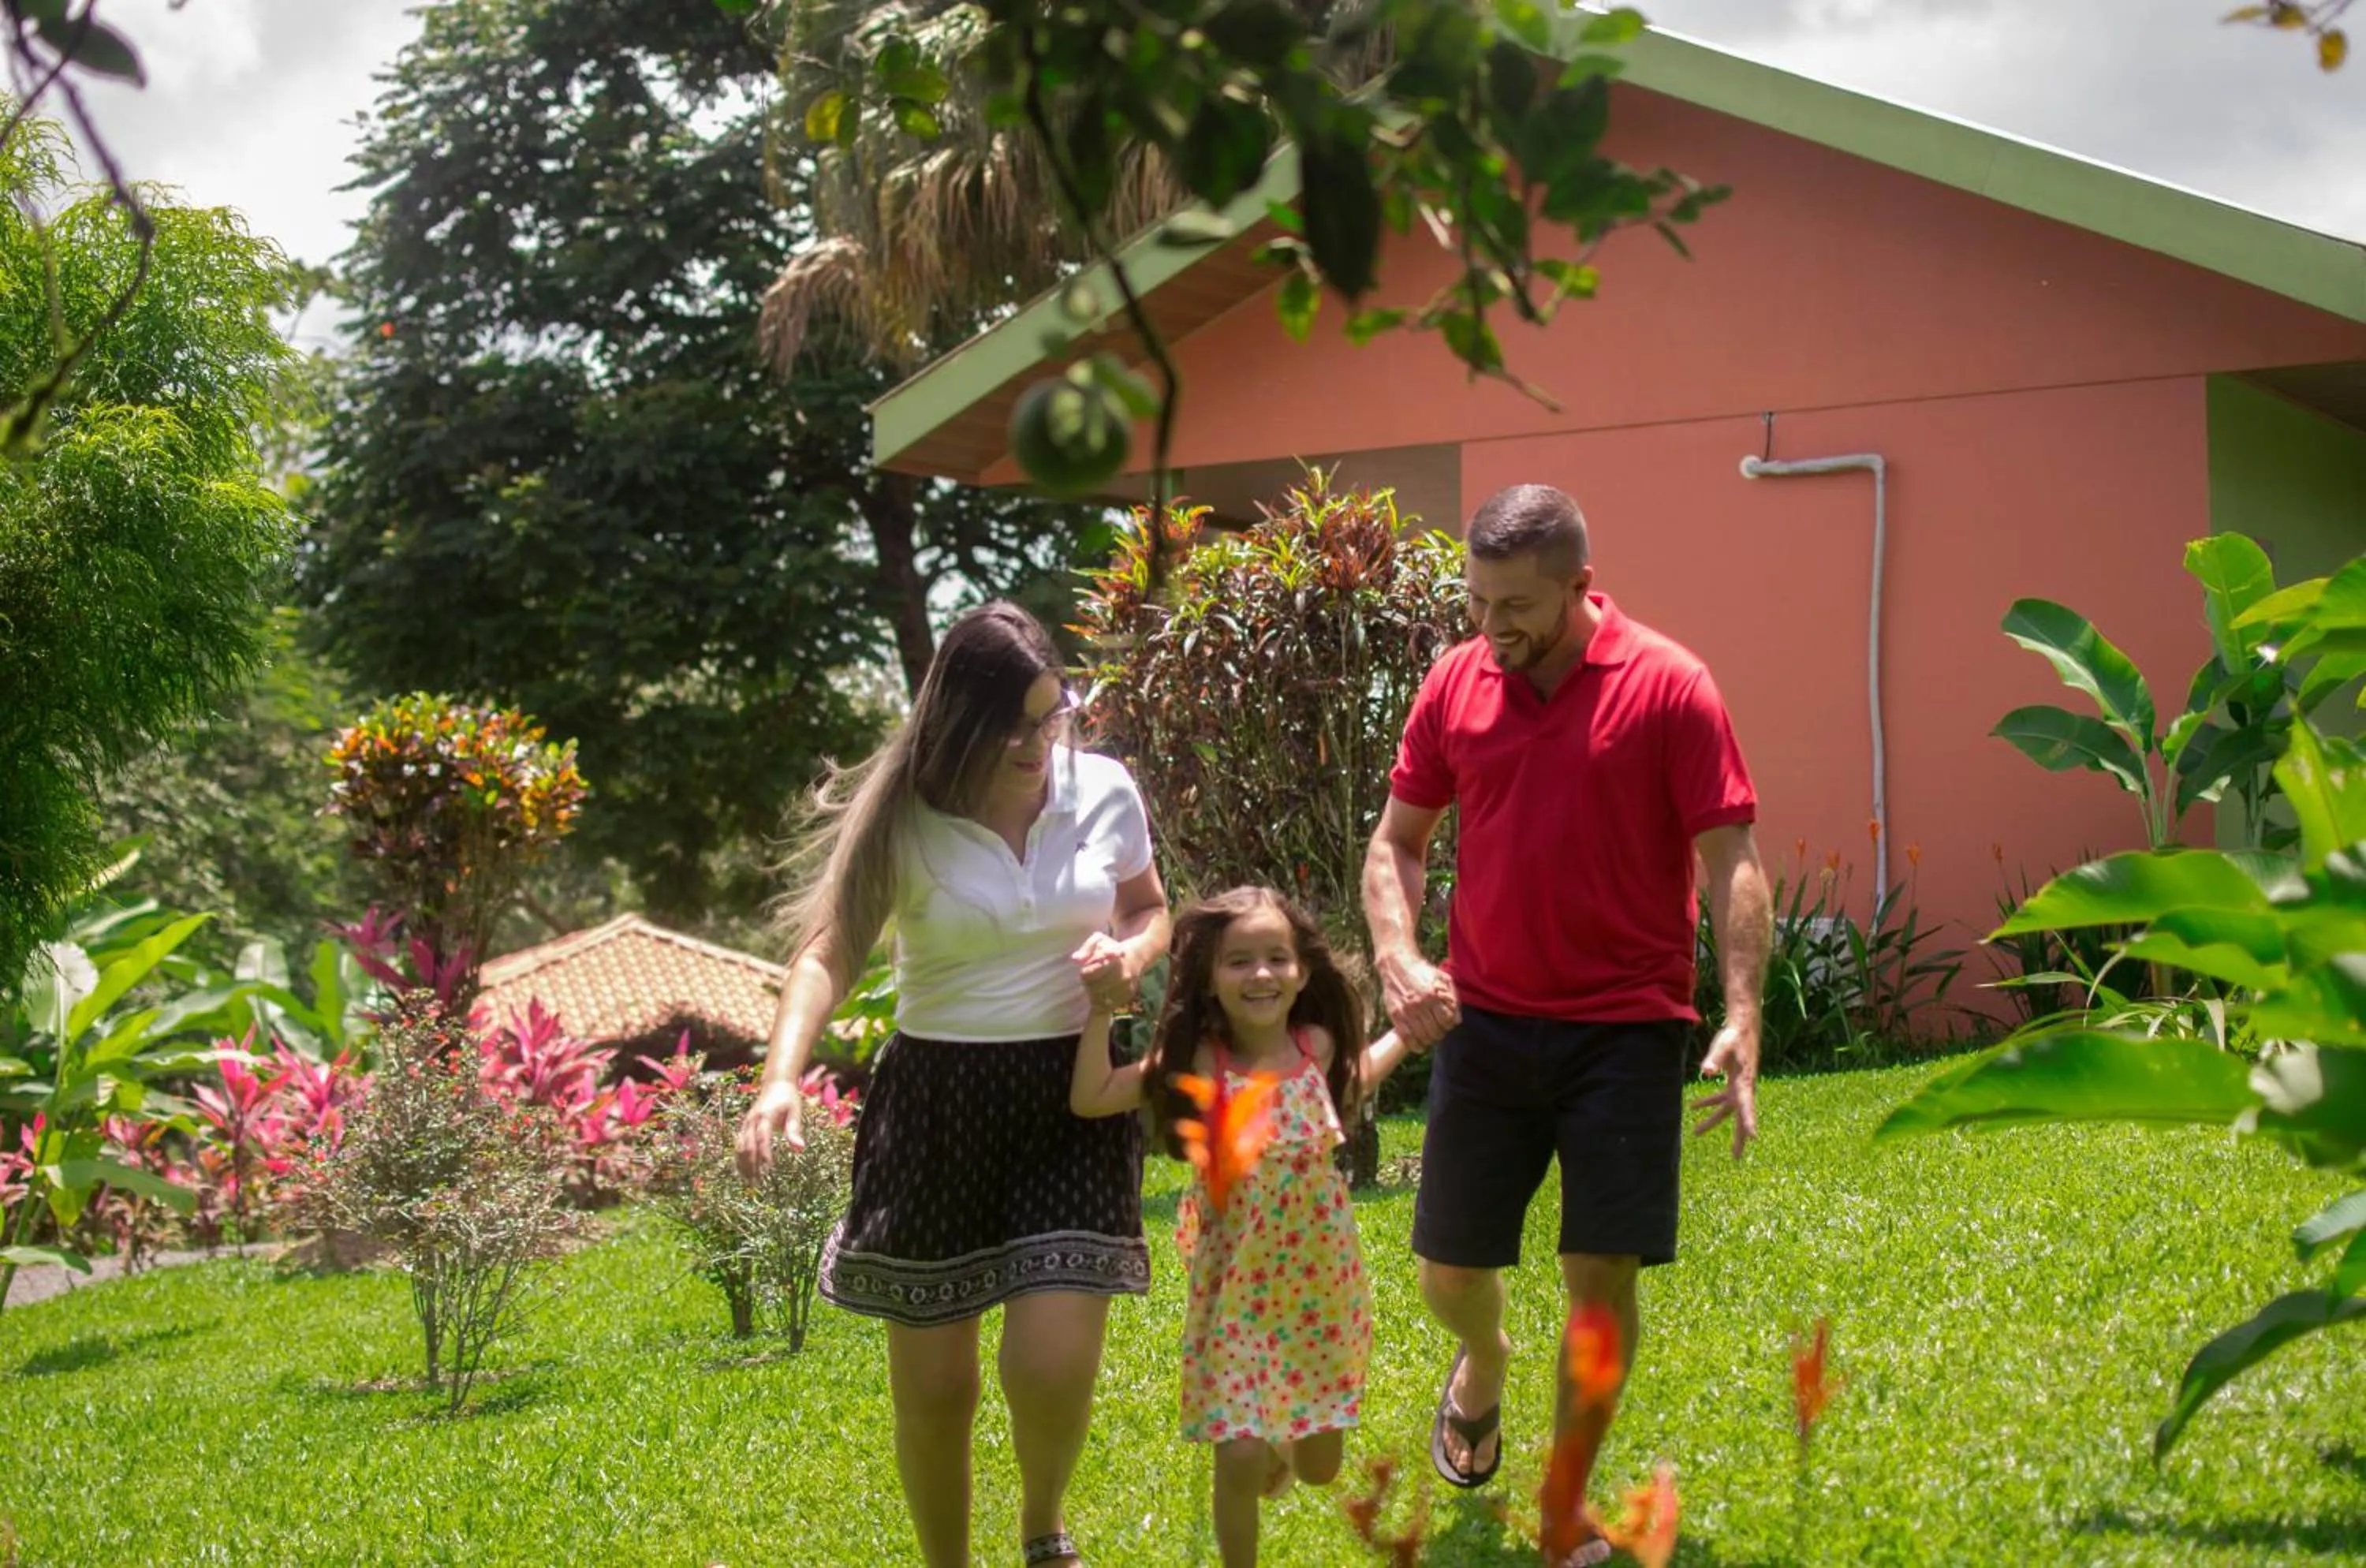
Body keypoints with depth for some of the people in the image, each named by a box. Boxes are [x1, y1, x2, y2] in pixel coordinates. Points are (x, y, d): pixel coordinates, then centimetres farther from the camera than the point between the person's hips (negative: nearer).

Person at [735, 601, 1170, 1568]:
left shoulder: (1106, 794, -2)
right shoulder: (903, 818, -9)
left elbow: (1149, 911, 15)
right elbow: (826, 955, -16)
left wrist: (1130, 957, -9)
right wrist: (781, 1079, -33)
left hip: (1073, 1093, 1)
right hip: (936, 1098, -1)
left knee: (1053, 1366, -11)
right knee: (933, 1384, 7)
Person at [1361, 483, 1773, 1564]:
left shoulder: (1669, 686, -8)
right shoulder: (1455, 683, 2)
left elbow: (1732, 861, -8)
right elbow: (1397, 840, 11)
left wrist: (1742, 1019, -18)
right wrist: (1397, 956, -7)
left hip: (1626, 1028, -3)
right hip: (1484, 1022, 3)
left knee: (1603, 1278, -3)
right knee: (1449, 1271, 9)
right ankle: (1482, 1364, 45)